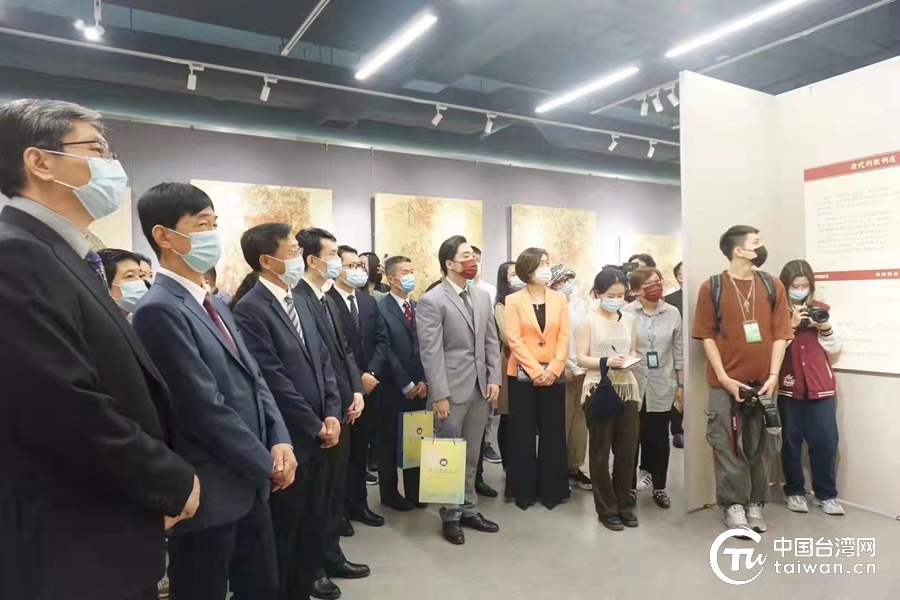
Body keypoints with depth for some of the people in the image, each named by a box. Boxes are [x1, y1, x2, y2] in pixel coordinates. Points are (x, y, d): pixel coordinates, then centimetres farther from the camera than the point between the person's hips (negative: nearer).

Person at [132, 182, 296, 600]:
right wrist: (267, 462, -11)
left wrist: (279, 440, -3)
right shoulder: (159, 309, -19)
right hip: (208, 492, -8)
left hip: (248, 481, 8)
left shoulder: (214, 304, 11)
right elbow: (205, 407, -21)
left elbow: (252, 377, 10)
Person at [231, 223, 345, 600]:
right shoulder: (250, 309, -16)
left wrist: (332, 415, 1)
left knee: (313, 526, 18)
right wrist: (316, 426, -11)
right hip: (289, 438, -7)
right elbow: (274, 380, -19)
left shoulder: (300, 301, 11)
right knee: (284, 530, 10)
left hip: (319, 434, 8)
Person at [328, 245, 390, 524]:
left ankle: (358, 504, 27)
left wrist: (371, 373, -8)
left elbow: (382, 341, 7)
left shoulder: (369, 302, 12)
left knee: (361, 447, 15)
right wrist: (355, 378, -15)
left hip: (368, 385, 6)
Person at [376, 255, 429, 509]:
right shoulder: (381, 309, -8)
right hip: (393, 388, -5)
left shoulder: (418, 307, 10)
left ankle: (414, 491, 25)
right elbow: (386, 351, -12)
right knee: (390, 442, 7)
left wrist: (423, 381, -2)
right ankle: (390, 493, 22)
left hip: (418, 387, 5)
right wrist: (405, 385, -10)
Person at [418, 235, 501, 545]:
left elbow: (491, 341, 12)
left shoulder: (483, 296, 9)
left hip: (480, 388, 6)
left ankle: (469, 509, 31)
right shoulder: (432, 300, -10)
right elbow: (430, 352, -14)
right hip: (452, 390, -5)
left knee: (472, 455, 16)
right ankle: (451, 515, 24)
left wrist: (494, 379, 3)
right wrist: (439, 395, -16)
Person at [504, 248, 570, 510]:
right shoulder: (514, 300, -1)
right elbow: (514, 340, -7)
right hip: (522, 374, -2)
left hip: (553, 375, 2)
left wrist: (552, 369, -10)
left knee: (553, 434, 7)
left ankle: (551, 489, 19)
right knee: (523, 434, 4)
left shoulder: (559, 299, 7)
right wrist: (535, 371, -14)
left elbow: (564, 337, 2)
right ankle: (524, 490, 16)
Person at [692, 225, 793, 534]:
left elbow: (780, 334, 4)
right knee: (727, 445, 1)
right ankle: (734, 505, 13)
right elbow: (706, 335, -3)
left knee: (758, 445, 11)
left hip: (762, 381, 3)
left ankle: (755, 503, 25)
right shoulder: (712, 287, -3)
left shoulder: (773, 285, 5)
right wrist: (724, 378, -10)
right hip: (726, 382, -3)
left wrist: (773, 376, -5)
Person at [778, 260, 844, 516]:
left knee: (826, 441, 3)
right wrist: (791, 324, -18)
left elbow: (834, 348, 9)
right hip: (789, 386, -2)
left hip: (820, 385, 2)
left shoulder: (821, 309, 7)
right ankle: (794, 491, 20)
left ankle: (826, 493, 19)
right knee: (791, 440, 5)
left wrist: (825, 328, -9)